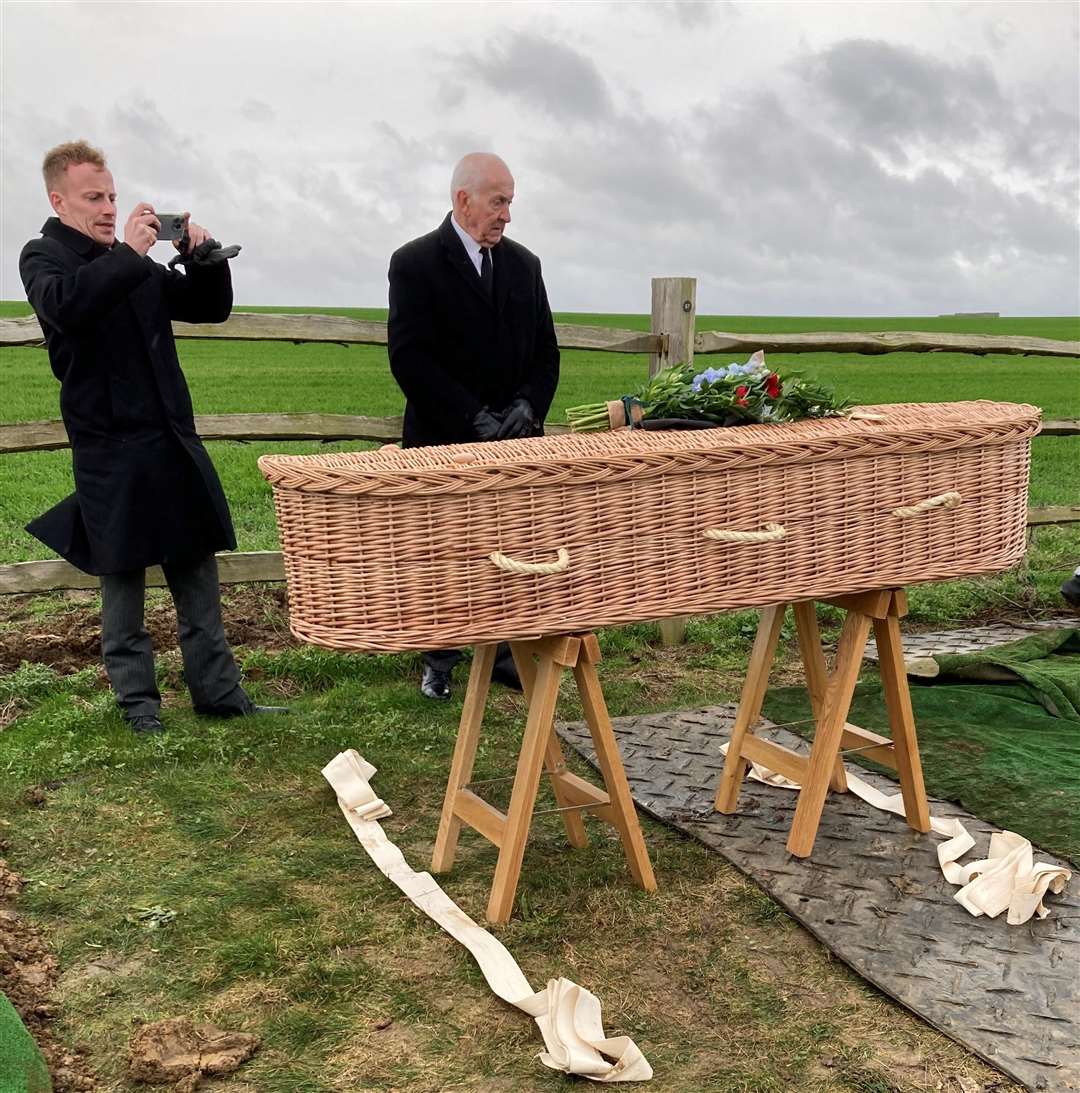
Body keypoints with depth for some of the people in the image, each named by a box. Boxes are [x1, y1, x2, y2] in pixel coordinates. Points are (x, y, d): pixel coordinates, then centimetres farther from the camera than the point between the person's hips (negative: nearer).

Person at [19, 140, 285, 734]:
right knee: (123, 583, 4)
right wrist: (127, 254, -23)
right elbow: (64, 304, -23)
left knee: (197, 574, 8)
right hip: (110, 451, -5)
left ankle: (218, 691, 17)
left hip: (172, 441, 6)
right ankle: (138, 704, 16)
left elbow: (211, 308, 18)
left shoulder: (137, 265, 16)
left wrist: (205, 259, 1)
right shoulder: (43, 256, 0)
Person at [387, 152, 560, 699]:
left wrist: (528, 406, -6)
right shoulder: (415, 263, -5)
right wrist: (473, 417, -17)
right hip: (444, 440, -4)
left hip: (514, 438, 4)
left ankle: (504, 651, 18)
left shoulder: (523, 263, 11)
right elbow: (409, 357, -13)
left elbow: (545, 349, 12)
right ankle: (439, 661, 19)